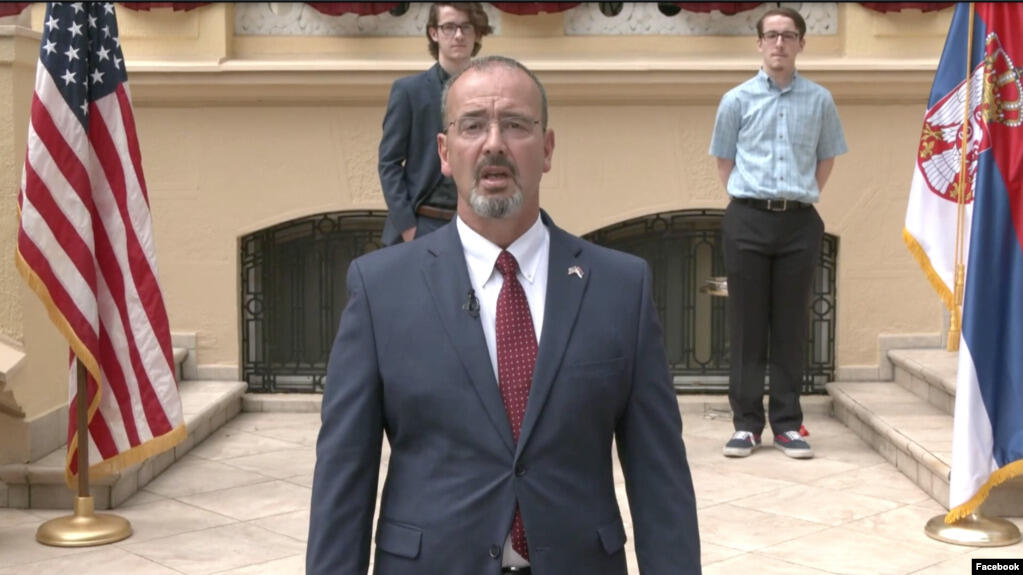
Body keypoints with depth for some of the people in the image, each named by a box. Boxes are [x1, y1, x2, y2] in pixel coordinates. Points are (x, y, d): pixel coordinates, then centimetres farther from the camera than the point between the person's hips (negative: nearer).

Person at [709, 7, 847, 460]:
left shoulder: (820, 101, 6)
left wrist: (802, 197, 11)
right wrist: (748, 200, 6)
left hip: (799, 222, 1)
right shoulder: (737, 100, 3)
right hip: (747, 221, -1)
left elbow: (827, 159, 17)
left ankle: (787, 423, 13)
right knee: (746, 325, 2)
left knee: (791, 326, 5)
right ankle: (746, 423, 10)